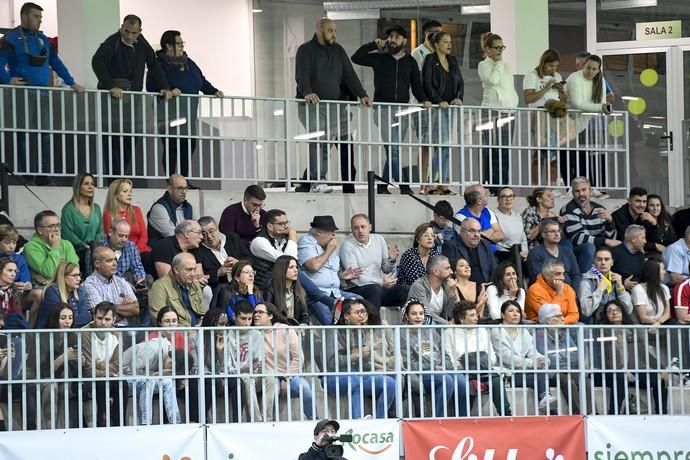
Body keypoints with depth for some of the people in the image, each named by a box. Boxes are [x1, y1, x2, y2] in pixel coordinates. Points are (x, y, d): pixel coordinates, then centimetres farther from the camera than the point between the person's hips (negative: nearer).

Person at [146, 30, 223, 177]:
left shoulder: (188, 63, 16)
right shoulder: (159, 64, -6)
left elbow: (202, 81, 23)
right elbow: (151, 87, -14)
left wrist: (213, 91, 9)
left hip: (188, 114, 7)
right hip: (170, 114, -7)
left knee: (189, 145, 6)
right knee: (172, 147, -7)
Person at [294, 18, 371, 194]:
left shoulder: (338, 51, 18)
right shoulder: (306, 50, 1)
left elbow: (349, 74, 13)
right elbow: (301, 75, -13)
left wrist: (361, 95, -1)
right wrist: (307, 92, -32)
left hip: (335, 105, 5)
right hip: (312, 105, -5)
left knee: (345, 142, -2)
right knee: (319, 141, -19)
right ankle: (317, 182, -18)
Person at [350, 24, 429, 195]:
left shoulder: (410, 62, 12)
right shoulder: (379, 58, 6)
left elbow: (416, 85, 12)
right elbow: (356, 58, -1)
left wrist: (423, 100, -5)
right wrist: (373, 45, -4)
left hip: (402, 110, 3)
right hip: (383, 109, -3)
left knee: (394, 150, 4)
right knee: (392, 149, -13)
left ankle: (383, 185, 14)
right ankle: (403, 185, -13)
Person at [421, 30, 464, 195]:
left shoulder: (453, 61, 16)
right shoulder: (430, 60, -3)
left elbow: (460, 82, 14)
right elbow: (427, 84, -10)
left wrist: (458, 97, -4)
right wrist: (439, 101, -20)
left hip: (450, 107, 6)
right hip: (436, 107, -6)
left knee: (447, 147, 4)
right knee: (444, 146, -14)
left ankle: (442, 184, 7)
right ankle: (431, 183, -7)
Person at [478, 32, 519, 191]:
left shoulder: (505, 66, 20)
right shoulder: (483, 65, -1)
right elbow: (493, 80, -18)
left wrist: (514, 103, 14)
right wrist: (498, 63, -6)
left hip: (508, 112, 7)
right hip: (492, 111, -7)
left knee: (505, 150, 3)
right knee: (493, 150, -10)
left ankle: (504, 185, 4)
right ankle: (491, 185, -11)